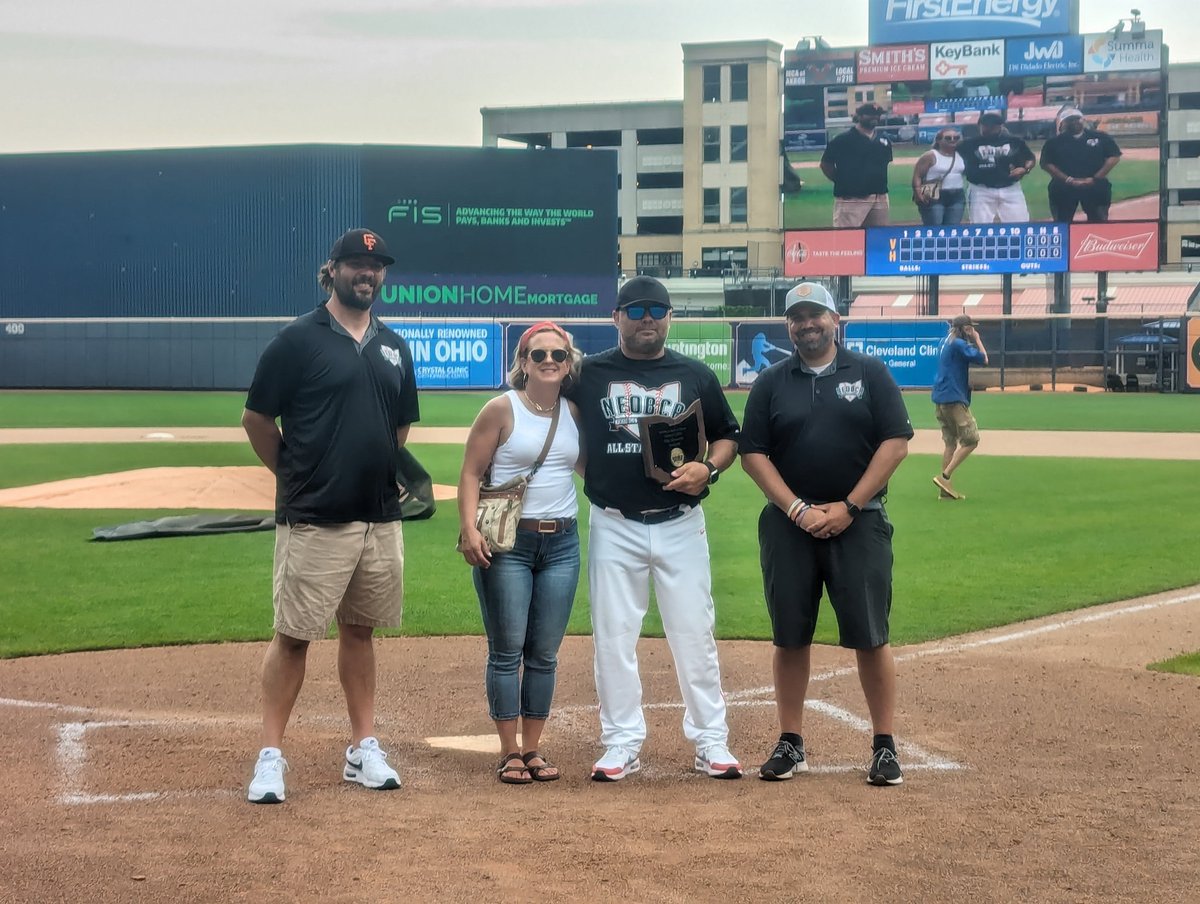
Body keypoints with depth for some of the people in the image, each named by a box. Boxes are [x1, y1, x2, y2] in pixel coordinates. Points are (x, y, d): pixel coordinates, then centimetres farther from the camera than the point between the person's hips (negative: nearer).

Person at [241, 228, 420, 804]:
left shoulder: (393, 347, 13)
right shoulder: (297, 340, -5)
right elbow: (256, 420, -1)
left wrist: (387, 477, 12)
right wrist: (296, 476, 2)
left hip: (380, 518, 6)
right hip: (313, 521, -5)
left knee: (360, 630, 13)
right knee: (293, 635, -3)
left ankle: (363, 750, 21)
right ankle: (270, 757, 3)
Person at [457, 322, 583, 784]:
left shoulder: (574, 412, 9)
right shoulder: (502, 409, -4)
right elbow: (471, 473, -5)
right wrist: (469, 529, -18)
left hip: (562, 543, 4)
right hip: (508, 543, -4)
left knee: (545, 654, 7)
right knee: (507, 650, -1)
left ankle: (533, 749, 17)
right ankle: (509, 753, 8)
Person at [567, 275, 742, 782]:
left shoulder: (695, 375, 6)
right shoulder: (590, 374, 4)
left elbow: (728, 437, 11)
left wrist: (707, 468, -8)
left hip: (680, 524, 0)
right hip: (614, 526, 0)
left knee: (693, 633, 2)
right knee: (613, 635, 4)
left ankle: (710, 740, 11)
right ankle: (621, 743, 14)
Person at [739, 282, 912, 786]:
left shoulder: (869, 373, 4)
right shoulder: (771, 383, 8)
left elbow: (896, 442, -2)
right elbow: (752, 453, 3)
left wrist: (848, 507, -10)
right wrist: (798, 509, -9)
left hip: (858, 522, -2)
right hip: (789, 523, 2)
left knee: (870, 636, -2)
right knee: (790, 636, 5)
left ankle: (885, 746, 6)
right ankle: (791, 744, 14)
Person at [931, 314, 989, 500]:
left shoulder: (945, 342, 15)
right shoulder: (959, 344, -12)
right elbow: (983, 359, -12)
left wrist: (973, 341, 14)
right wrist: (977, 339, 0)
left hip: (940, 399, 10)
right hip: (954, 399, -10)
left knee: (950, 442, 12)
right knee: (971, 441, -5)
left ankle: (945, 489, 8)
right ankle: (945, 477, -13)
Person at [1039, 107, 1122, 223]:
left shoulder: (1101, 137, 4)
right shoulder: (1054, 142, 3)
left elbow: (1114, 157, 0)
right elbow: (1046, 164, -4)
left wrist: (1094, 179, -10)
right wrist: (1068, 180, -14)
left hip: (1096, 187, 0)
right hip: (1063, 189, 0)